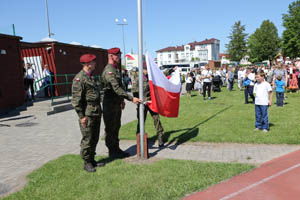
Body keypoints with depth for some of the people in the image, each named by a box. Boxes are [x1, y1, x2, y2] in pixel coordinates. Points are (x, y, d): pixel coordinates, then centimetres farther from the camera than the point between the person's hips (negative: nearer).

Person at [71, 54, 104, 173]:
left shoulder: (93, 77, 14)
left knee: (95, 138, 14)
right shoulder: (79, 79, -14)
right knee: (87, 139, 1)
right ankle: (86, 163, 15)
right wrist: (81, 116, -18)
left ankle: (92, 160, 28)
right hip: (87, 114, -8)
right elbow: (76, 99, -18)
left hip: (96, 113, 8)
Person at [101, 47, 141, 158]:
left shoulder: (116, 69, 14)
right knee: (110, 128, 1)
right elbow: (116, 88, -28)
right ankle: (112, 151, 13)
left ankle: (116, 149, 26)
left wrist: (121, 100, 22)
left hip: (117, 103, 10)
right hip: (110, 103, -9)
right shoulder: (108, 71, -19)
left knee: (116, 126, 15)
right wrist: (131, 98, -31)